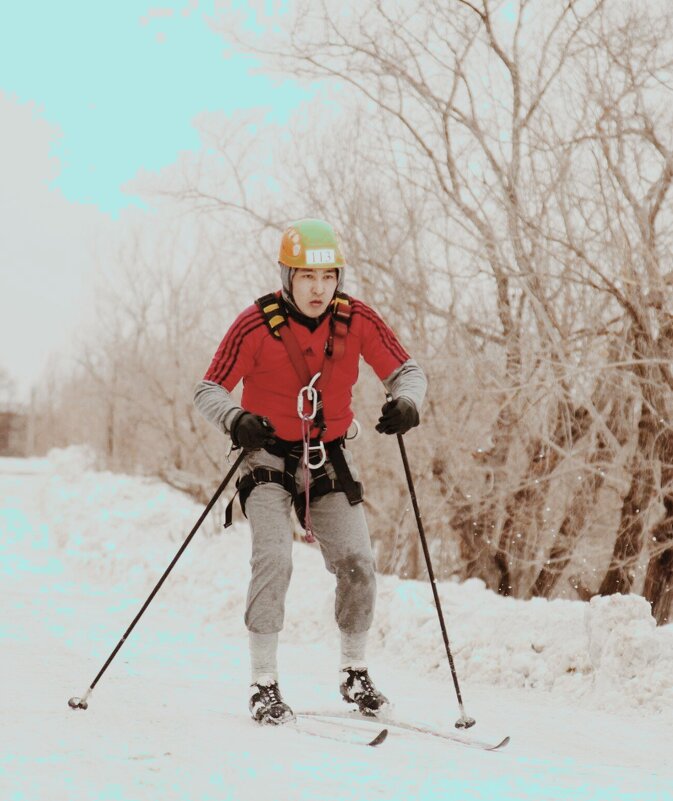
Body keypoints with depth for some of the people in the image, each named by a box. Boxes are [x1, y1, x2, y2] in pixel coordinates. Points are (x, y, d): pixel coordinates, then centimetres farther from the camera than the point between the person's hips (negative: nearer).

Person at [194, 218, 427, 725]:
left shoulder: (356, 320, -10)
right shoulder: (256, 326, -17)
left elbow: (407, 370, -2)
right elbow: (208, 391, -14)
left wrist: (406, 401, -26)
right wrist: (236, 419, -36)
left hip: (329, 458, 3)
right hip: (270, 457, -3)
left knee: (358, 563, -5)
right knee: (274, 559, -20)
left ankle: (355, 673, 17)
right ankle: (264, 685, -10)